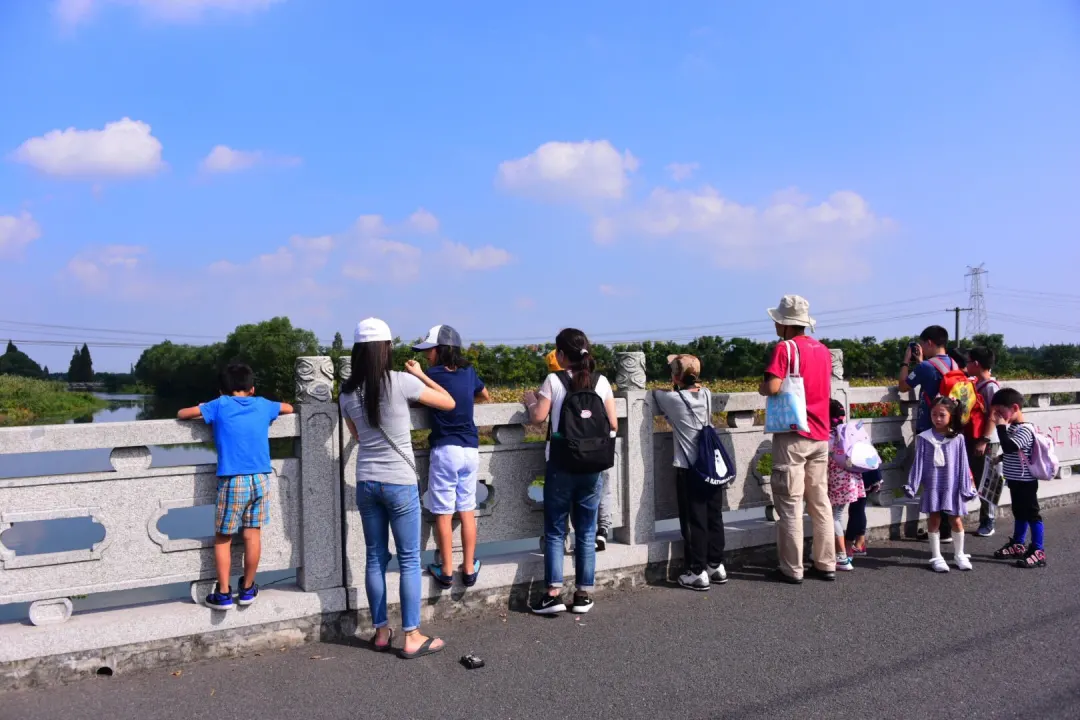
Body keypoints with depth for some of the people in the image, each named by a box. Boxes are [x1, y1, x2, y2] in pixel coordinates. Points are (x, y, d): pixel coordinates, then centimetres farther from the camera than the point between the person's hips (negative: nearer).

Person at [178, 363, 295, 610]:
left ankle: (223, 594, 10)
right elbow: (288, 408, 29)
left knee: (223, 539, 9)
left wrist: (207, 414, 24)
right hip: (260, 478, 3)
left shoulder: (220, 405, 3)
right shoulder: (262, 405, 10)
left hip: (232, 480, -2)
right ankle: (247, 589, 21)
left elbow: (182, 414, 11)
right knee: (253, 535, 10)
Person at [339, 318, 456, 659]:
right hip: (399, 483, -5)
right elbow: (449, 403, -3)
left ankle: (381, 631, 23)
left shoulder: (348, 392, 0)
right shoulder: (401, 382, -15)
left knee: (375, 558, 14)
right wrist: (420, 374, 7)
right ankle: (412, 637, 10)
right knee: (409, 560, 5)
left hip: (366, 483, 5)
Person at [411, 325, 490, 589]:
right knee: (467, 511, 11)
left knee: (443, 514, 4)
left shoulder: (434, 374, -10)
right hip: (471, 450, 5)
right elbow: (485, 397, 23)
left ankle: (446, 571, 10)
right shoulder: (469, 372, 7)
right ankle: (469, 569, 17)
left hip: (445, 450, -5)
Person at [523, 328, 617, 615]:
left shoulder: (554, 380, -6)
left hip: (561, 465, -2)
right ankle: (584, 594, 15)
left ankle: (554, 593, 4)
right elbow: (613, 425, 2)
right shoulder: (601, 382, 1)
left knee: (555, 531, 8)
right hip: (592, 466, 3)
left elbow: (538, 417, -7)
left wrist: (530, 400, 12)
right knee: (586, 532, 11)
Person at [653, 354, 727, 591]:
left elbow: (655, 392, 10)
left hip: (689, 469, -5)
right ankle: (717, 566, 21)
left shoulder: (673, 399, -10)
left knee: (694, 521, 0)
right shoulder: (707, 394, 4)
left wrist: (673, 385, 30)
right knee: (714, 518, 12)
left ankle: (698, 572, 4)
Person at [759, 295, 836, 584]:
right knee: (821, 502, 12)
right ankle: (826, 564, 18)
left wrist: (761, 387, -2)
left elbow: (773, 387, -23)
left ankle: (792, 569, 4)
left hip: (792, 435, -7)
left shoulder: (785, 348, -12)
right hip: (820, 435, 7)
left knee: (790, 504, -1)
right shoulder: (823, 350, 10)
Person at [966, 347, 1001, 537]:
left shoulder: (991, 386, -14)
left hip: (985, 441, -7)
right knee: (979, 480, 11)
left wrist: (984, 440, -19)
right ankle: (984, 520, 20)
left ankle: (988, 523, 10)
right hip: (972, 438, 7)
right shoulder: (976, 384, 8)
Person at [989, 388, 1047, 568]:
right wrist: (1002, 458, 7)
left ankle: (1038, 552, 3)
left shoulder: (1025, 430, -21)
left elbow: (1008, 447, -33)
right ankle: (1017, 545, 28)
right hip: (1016, 480, 9)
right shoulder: (1012, 428, 7)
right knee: (1019, 513, 18)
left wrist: (1001, 426, -26)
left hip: (1025, 482, -9)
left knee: (1031, 514, -3)